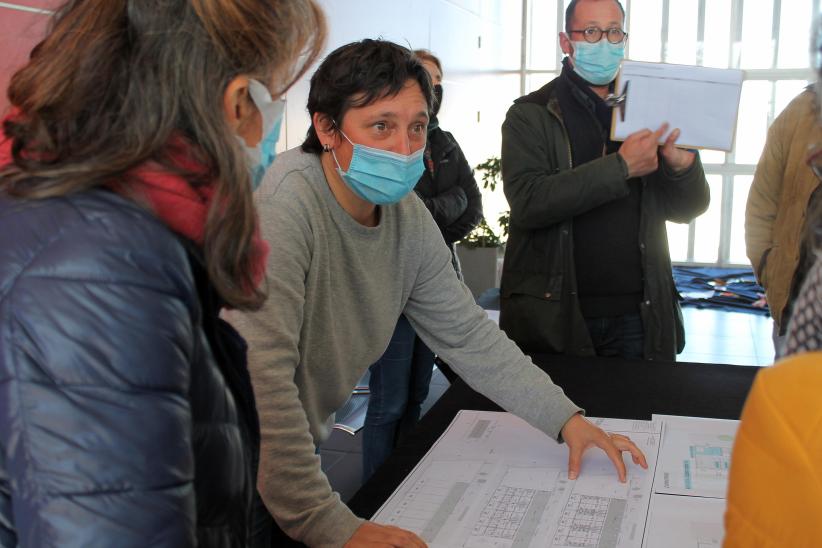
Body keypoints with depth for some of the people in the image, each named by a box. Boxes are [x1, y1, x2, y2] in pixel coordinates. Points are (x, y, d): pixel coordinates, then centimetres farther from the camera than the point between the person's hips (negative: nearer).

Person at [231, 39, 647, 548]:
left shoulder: (408, 215, -4)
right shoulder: (283, 208, -28)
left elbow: (469, 336, 3)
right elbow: (261, 378, -34)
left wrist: (567, 418, -4)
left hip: (310, 443, 7)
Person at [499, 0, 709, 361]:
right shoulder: (530, 115, -2)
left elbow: (687, 209, 7)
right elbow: (527, 202, -18)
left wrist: (681, 162, -14)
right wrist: (621, 167, -22)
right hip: (553, 316, -3)